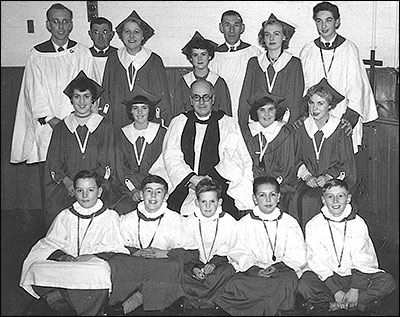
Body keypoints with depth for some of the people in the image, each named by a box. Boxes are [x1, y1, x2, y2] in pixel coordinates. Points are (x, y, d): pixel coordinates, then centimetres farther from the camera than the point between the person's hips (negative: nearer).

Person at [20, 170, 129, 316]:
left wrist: (93, 257, -15)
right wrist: (62, 256, -11)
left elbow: (118, 251, 1)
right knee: (36, 269, -26)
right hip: (64, 269, 2)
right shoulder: (65, 216, 17)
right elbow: (49, 244, 10)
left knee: (101, 272, -37)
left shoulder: (110, 217, 9)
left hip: (94, 267, -2)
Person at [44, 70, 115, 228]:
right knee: (56, 209, -25)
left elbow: (106, 165, 2)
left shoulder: (104, 126, 7)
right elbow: (54, 165, 9)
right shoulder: (61, 128, 12)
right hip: (65, 185, 2)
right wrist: (67, 182, -10)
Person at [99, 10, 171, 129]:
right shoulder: (113, 60, 7)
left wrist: (161, 122, -4)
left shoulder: (155, 61, 1)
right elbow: (105, 92, 10)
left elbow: (162, 96, 3)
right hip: (117, 122, 2)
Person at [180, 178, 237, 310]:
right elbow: (187, 251, 2)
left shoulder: (229, 221, -2)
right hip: (196, 263, 1)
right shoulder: (190, 222, 2)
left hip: (219, 264, -1)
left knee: (229, 270, -33)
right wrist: (194, 268, -18)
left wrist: (214, 264, -18)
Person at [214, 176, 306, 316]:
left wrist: (278, 267, -16)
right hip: (253, 271, 1)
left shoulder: (290, 223, 9)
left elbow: (296, 256, 2)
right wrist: (254, 269, -17)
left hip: (283, 269, 0)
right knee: (236, 282, -31)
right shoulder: (245, 223, 10)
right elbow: (239, 253, 2)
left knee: (288, 281, -35)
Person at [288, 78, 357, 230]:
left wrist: (328, 177, -16)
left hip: (336, 180, -3)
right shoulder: (303, 128, 5)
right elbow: (298, 159, 11)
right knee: (298, 200, -25)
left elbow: (345, 165, -1)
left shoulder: (341, 130, -5)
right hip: (308, 181, 3)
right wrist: (306, 176, -7)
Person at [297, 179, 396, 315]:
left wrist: (355, 289, -20)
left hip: (354, 275, 3)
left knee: (388, 281, -20)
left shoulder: (358, 223, 1)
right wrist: (337, 291, -20)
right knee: (304, 285, -32)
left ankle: (330, 305, -21)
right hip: (326, 277, -2)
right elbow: (318, 262, -10)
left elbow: (362, 260, -6)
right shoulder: (313, 226, -5)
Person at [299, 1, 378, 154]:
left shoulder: (349, 49, -1)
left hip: (342, 116, -2)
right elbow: (302, 87, 8)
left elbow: (355, 87, -3)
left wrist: (350, 117, -14)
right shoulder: (307, 51, 7)